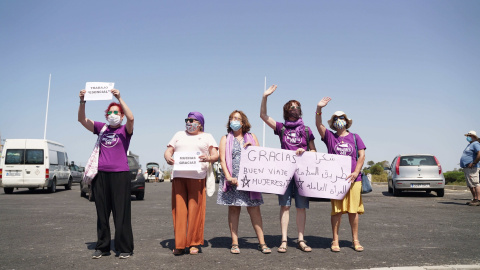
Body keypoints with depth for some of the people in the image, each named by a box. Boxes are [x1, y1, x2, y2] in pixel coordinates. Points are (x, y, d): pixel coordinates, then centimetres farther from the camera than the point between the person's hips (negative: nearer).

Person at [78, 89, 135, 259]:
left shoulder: (125, 130, 3)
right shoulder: (102, 128, 13)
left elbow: (131, 118, -18)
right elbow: (82, 119, 7)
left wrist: (119, 98, -20)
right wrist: (82, 101, -7)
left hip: (120, 174, -4)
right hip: (101, 174, 4)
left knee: (121, 213, -2)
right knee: (102, 213, 10)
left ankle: (124, 248, 7)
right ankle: (102, 247, 21)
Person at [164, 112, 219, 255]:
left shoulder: (207, 137, 16)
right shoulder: (179, 135, 24)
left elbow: (215, 155, 6)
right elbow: (168, 151, 17)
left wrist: (208, 158, -16)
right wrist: (168, 158, -6)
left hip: (197, 177, -2)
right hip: (178, 176, 2)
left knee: (195, 210, -5)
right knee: (179, 210, -3)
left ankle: (194, 243, 5)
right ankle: (179, 244, 2)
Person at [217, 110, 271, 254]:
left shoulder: (251, 137, 15)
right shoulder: (226, 139, 12)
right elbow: (222, 160, 2)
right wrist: (228, 177, -11)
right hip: (233, 180, 0)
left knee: (254, 209, -3)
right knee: (233, 209, 2)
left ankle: (262, 243, 2)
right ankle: (235, 243, 9)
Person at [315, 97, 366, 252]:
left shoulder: (354, 137, 10)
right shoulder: (330, 136, 7)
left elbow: (362, 155, 6)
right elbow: (319, 125, -8)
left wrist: (356, 172, -7)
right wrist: (319, 109, -23)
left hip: (353, 178, 1)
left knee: (353, 210, 5)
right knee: (336, 210, 1)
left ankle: (355, 240, 18)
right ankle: (335, 241, 10)